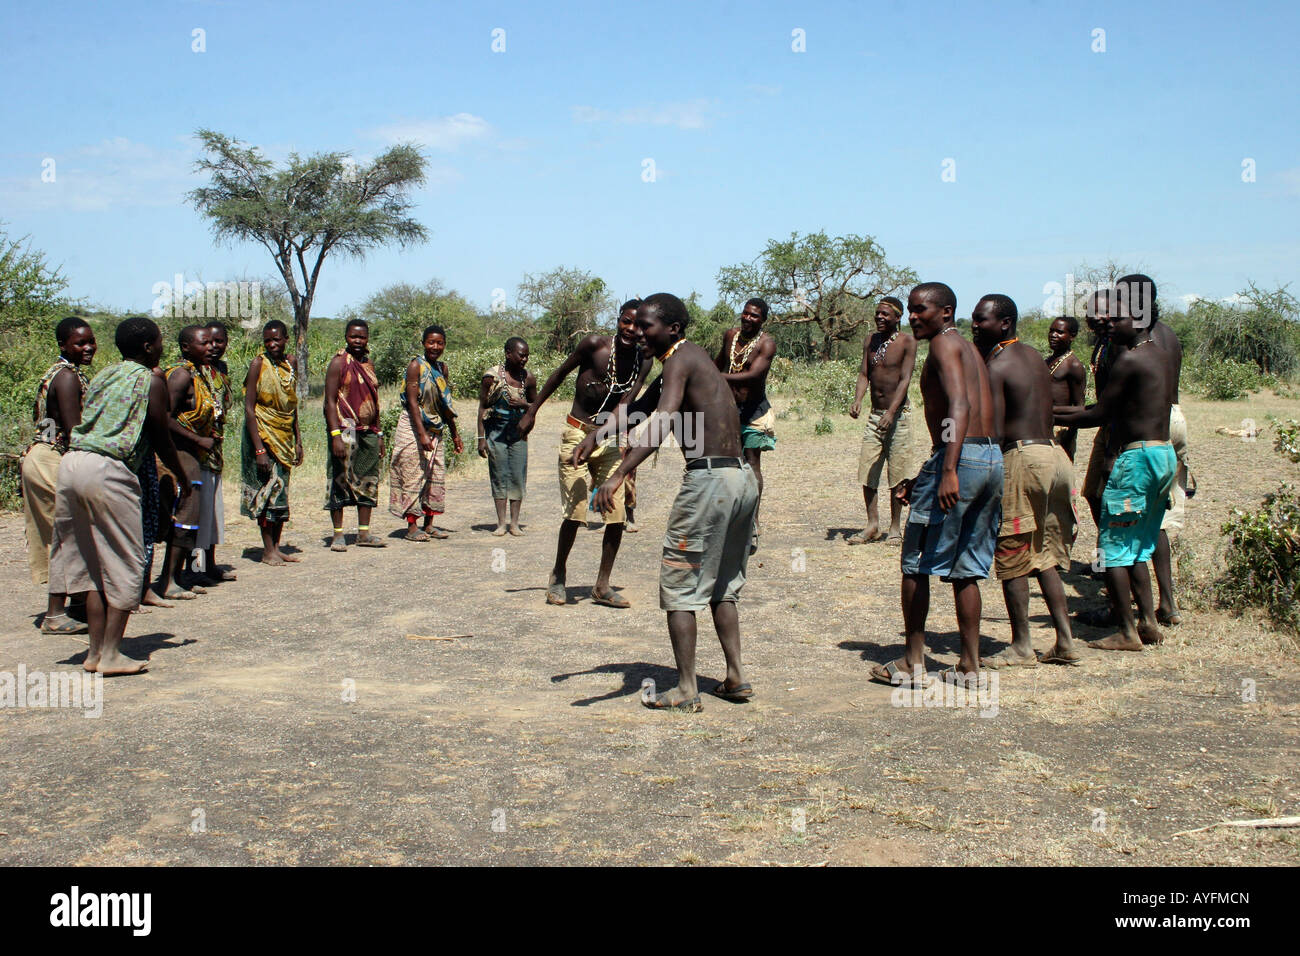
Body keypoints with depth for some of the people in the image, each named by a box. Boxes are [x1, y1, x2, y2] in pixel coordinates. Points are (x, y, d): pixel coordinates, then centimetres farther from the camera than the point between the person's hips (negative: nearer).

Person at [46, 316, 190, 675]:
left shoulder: (103, 376, 20)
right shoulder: (150, 381, 1)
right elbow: (162, 441, 1)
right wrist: (184, 479, 15)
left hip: (72, 462, 7)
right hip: (108, 471, -7)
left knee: (91, 563, 14)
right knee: (124, 563, 2)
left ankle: (95, 651, 17)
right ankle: (111, 655, 1)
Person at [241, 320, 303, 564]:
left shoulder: (290, 364, 7)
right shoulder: (258, 364, -10)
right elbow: (249, 409, -14)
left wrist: (298, 441, 11)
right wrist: (259, 449, -19)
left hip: (284, 438, 6)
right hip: (262, 436, -6)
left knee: (281, 492, 8)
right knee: (266, 491, -4)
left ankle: (277, 548, 16)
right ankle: (268, 551, 3)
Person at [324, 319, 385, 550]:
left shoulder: (368, 364, 16)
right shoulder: (339, 362, -5)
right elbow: (330, 400, -11)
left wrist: (379, 435, 17)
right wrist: (336, 434, -20)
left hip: (368, 431, 7)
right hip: (346, 429, -7)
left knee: (368, 481, 7)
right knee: (340, 480, -5)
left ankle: (364, 533, 13)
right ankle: (338, 535, 1)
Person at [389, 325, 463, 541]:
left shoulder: (443, 368, 10)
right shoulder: (416, 366, -10)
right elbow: (412, 402, -16)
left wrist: (455, 435, 20)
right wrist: (422, 434, -24)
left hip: (435, 430, 7)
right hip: (413, 428, -7)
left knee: (436, 477, 6)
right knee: (413, 475, -5)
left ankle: (429, 524, 14)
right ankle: (412, 527, 1)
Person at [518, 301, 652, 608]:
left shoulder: (643, 360, -3)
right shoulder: (595, 344, -13)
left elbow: (625, 404, -13)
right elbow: (561, 373, 1)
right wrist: (532, 411, 4)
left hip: (608, 439, 4)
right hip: (577, 433, -4)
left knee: (617, 515, -3)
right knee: (576, 510, -11)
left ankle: (603, 586, 10)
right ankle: (558, 577, 11)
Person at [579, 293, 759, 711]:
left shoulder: (680, 360, -10)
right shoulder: (694, 358, 19)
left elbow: (663, 422, -26)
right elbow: (639, 407, 30)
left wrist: (617, 475, -33)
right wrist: (596, 435, 26)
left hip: (709, 479, -9)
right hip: (743, 477, 9)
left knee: (679, 585, 0)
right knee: (722, 585, 20)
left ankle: (686, 691, 2)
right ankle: (736, 677, 20)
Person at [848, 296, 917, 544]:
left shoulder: (907, 342, -7)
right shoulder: (871, 342, 10)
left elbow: (905, 379, -14)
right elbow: (864, 374, 5)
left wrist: (891, 412, -24)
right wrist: (857, 401, -14)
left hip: (898, 415, -5)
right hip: (874, 415, 5)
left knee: (897, 473, 0)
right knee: (866, 472, 3)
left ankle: (895, 527, 10)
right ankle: (872, 525, 13)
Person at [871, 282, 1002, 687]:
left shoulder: (944, 344, -5)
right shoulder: (969, 349, 23)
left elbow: (960, 407, -20)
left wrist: (948, 471, -30)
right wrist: (922, 479, 27)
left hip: (961, 457, -9)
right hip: (992, 457, 9)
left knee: (917, 565, 2)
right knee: (966, 569, 14)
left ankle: (913, 664, 7)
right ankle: (969, 665, 16)